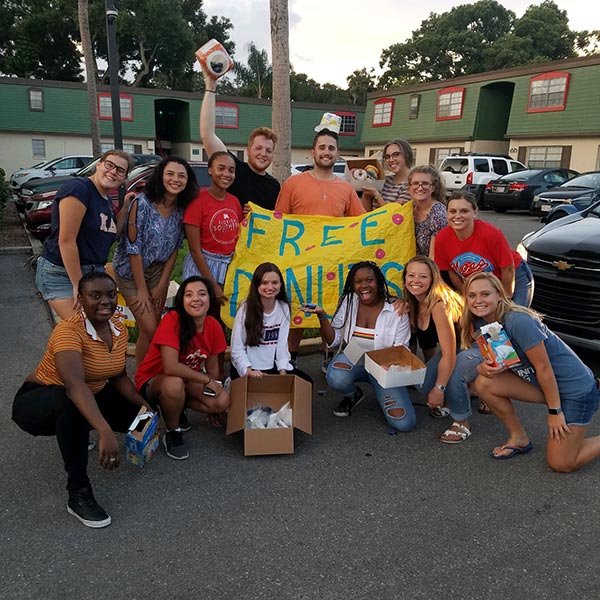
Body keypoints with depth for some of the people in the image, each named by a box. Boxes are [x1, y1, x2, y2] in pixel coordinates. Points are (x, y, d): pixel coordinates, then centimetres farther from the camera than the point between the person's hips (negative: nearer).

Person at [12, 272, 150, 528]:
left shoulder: (120, 330, -7)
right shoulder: (69, 330, -30)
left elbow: (118, 376, 1)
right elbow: (74, 385, -46)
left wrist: (142, 403, -18)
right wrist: (105, 432, -57)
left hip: (90, 398, 8)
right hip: (39, 401, -7)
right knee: (72, 404, -40)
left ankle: (76, 435, 21)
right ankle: (78, 494, -26)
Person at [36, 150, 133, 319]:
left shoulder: (107, 200, 12)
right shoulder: (78, 187, -15)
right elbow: (66, 240, -20)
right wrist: (78, 286, -19)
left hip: (94, 272, 8)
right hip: (61, 272, -8)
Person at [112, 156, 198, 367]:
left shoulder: (182, 208, -6)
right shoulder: (142, 203, -22)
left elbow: (174, 247, 1)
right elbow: (133, 248, -20)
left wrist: (161, 285, -2)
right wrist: (142, 290, -16)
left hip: (158, 270, 5)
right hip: (131, 271, -5)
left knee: (157, 326, 8)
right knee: (149, 329, -8)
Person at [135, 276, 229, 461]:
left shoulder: (214, 326, -10)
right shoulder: (172, 320, -28)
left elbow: (212, 367, 2)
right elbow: (170, 367, -35)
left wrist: (213, 407, 5)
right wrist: (207, 380, -24)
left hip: (188, 381, 5)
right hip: (152, 381, -5)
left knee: (222, 401, -18)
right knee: (174, 383, -39)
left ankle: (177, 407, 11)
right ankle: (172, 433, -9)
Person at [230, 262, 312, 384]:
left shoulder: (284, 308, -2)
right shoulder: (246, 308, -14)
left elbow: (282, 345, -1)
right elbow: (237, 349, -14)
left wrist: (283, 372, -11)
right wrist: (249, 372, -26)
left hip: (272, 367, 4)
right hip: (246, 368, -4)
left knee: (306, 382, -9)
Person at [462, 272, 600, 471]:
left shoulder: (518, 321, -27)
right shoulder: (483, 324, -3)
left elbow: (544, 368, -22)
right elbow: (495, 362, 3)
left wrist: (554, 411, -15)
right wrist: (485, 368, -21)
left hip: (577, 389, -7)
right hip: (541, 383, 7)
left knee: (561, 464, -7)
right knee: (484, 382, -13)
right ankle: (519, 438, 6)